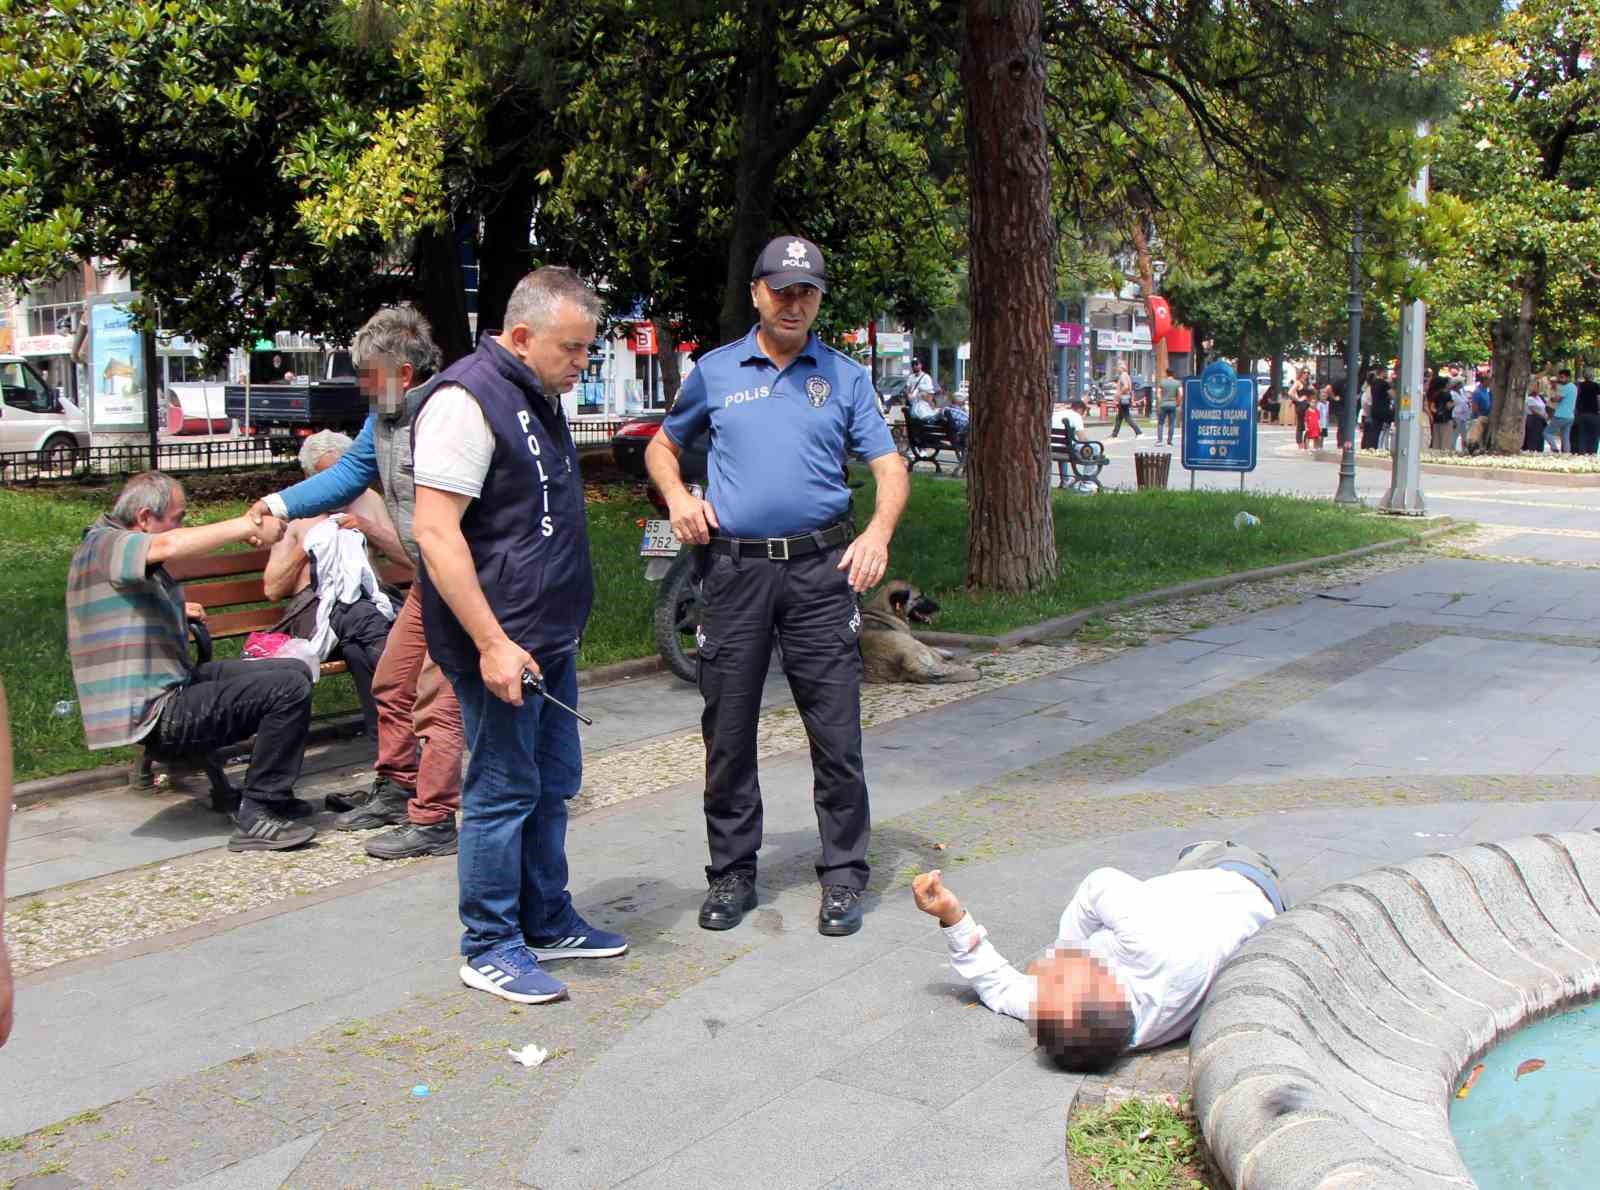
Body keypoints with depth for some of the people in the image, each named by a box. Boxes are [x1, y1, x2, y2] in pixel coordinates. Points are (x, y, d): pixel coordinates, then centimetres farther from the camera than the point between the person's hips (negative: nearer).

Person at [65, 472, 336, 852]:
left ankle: (271, 793, 22)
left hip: (175, 686, 11)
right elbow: (171, 545, -35)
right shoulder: (101, 547, -14)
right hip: (154, 715, -11)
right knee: (289, 689, -22)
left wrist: (176, 610, 24)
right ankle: (256, 816, -15)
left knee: (295, 672, 14)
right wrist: (250, 526, -28)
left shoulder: (115, 547, 19)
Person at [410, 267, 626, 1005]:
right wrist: (492, 643, -25)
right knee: (503, 793, -1)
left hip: (549, 639, 10)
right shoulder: (466, 398, -17)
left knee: (552, 786, 17)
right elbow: (435, 534, -23)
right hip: (501, 645, -10)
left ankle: (547, 924, 30)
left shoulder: (537, 399, 14)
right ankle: (490, 950, 13)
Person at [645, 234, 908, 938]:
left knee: (836, 732, -2)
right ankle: (732, 873, 19)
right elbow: (662, 445, 22)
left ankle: (843, 877, 10)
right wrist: (677, 496, 1)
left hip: (821, 568, -1)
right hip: (733, 568, 1)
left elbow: (889, 466, 3)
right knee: (727, 733, 6)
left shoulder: (846, 377, 9)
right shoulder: (715, 372, 10)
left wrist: (879, 531, -16)